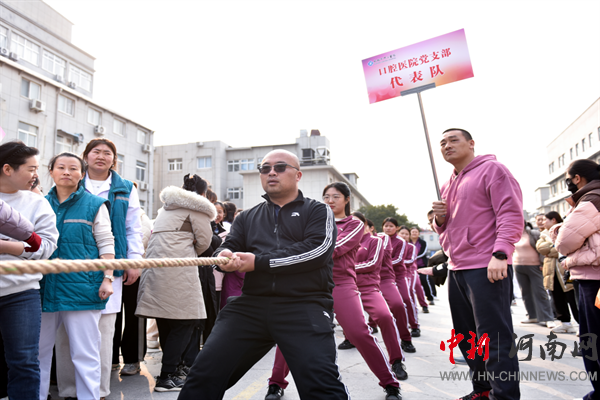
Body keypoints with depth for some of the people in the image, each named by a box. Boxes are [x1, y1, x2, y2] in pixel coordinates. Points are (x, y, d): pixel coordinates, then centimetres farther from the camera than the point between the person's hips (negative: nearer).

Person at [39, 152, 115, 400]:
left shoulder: (94, 205, 3)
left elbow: (106, 244, 1)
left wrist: (107, 279, -6)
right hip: (44, 287, 4)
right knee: (38, 351, 11)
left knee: (85, 354, 1)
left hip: (82, 288, -3)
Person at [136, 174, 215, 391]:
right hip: (177, 266, -9)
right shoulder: (195, 206, 1)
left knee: (166, 320, 14)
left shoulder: (167, 206, 27)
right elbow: (204, 239, -2)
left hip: (156, 264, 9)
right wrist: (193, 253, 17)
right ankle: (166, 376, -6)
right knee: (185, 319, -4)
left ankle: (175, 365, 27)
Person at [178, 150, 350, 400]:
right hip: (251, 305, 4)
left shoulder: (318, 211, 8)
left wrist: (258, 262, -12)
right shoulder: (247, 218, 23)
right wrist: (225, 256, -15)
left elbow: (318, 249, -9)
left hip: (304, 306, -4)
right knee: (204, 374, 0)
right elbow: (228, 248, 12)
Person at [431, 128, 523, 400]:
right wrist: (440, 218, 3)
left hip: (487, 268, -8)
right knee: (466, 337, 15)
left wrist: (500, 254, -24)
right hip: (456, 269, 9)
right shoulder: (448, 185, 20)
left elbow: (511, 214, -13)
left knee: (494, 339, -6)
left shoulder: (491, 169, -3)